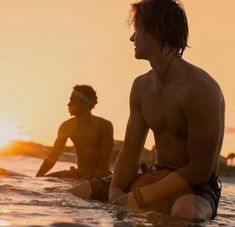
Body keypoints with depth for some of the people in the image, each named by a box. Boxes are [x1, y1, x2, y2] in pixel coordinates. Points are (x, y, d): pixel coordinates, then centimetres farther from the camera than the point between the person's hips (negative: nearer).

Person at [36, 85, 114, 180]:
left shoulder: (104, 125, -10)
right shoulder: (67, 126, 4)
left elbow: (105, 160, -16)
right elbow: (53, 156, 6)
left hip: (99, 176, -5)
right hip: (79, 175, 5)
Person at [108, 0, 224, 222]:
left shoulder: (200, 89, -18)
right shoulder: (142, 86, 7)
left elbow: (200, 170, -19)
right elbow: (130, 153, 6)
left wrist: (138, 198, -22)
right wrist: (115, 197, -13)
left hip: (196, 188, -7)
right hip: (159, 178, 7)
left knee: (184, 212, -41)